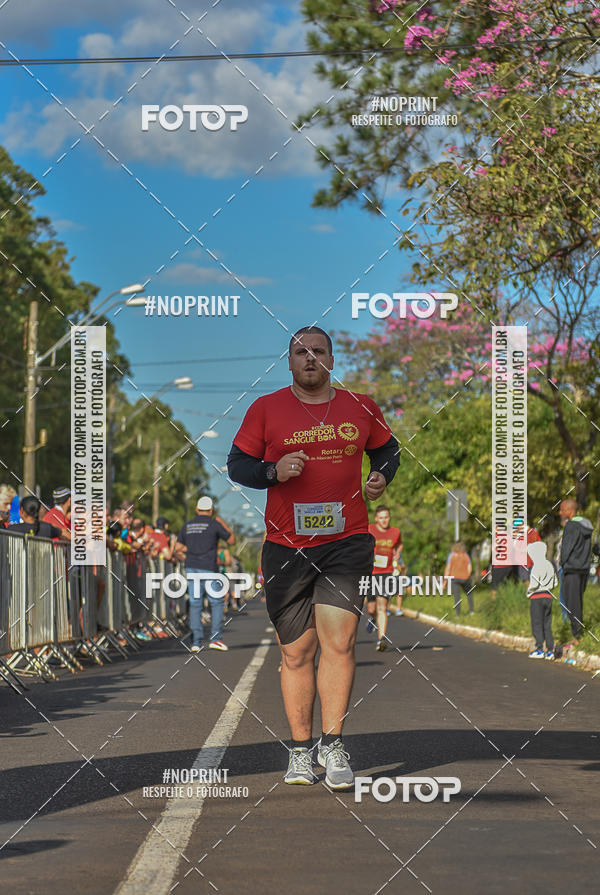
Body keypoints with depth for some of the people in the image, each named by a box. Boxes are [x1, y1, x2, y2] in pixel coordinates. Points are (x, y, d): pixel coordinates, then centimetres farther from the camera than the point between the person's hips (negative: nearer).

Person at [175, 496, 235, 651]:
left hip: (191, 568, 4)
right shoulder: (214, 524, -4)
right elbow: (231, 540, 6)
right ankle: (215, 638, -1)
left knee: (195, 604, 5)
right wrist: (224, 525, 18)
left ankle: (196, 641, 1)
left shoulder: (188, 526, 10)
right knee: (217, 603, 6)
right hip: (208, 569, -4)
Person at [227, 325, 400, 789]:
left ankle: (332, 746, -6)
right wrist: (274, 471, -13)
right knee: (296, 651, 3)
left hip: (347, 542, 0)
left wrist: (382, 476, 2)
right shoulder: (265, 410, 4)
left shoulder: (360, 408, 8)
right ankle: (301, 751, 13)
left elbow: (388, 449, 23)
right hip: (286, 546, 0)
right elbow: (237, 465, 6)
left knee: (339, 640, -14)